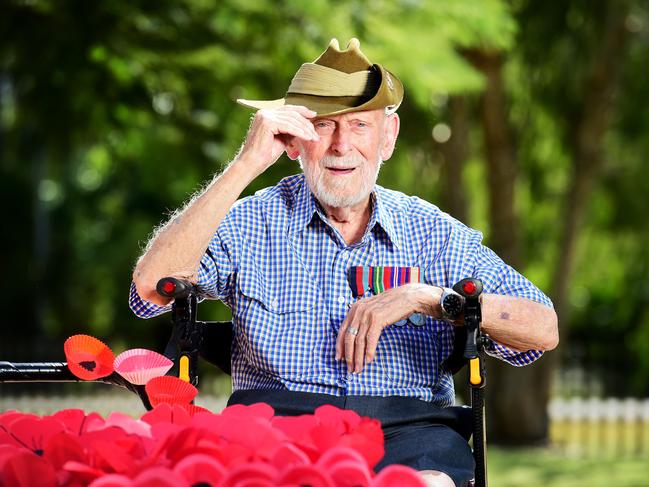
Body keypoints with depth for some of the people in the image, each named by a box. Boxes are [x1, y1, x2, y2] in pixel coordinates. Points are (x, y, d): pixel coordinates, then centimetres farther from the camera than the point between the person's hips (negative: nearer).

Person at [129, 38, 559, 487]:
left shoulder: (435, 234, 13)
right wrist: (246, 165, -9)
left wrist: (424, 297, -10)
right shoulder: (251, 225, 11)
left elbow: (543, 330, 3)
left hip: (404, 431, 1)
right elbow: (151, 287, -8)